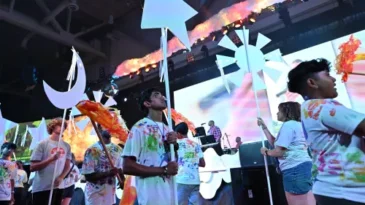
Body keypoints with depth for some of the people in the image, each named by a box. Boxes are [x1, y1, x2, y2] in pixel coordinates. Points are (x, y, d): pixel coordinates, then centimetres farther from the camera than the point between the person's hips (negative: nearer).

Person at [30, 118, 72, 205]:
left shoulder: (66, 146, 5)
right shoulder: (43, 144, -6)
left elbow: (67, 166, 7)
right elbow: (32, 167, -9)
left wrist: (60, 178, -10)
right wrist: (51, 159, -20)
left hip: (58, 187, 4)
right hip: (41, 188, -4)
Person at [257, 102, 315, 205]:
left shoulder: (288, 125, -13)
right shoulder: (296, 124, 21)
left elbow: (279, 151, -19)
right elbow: (275, 143, 20)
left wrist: (266, 152, 1)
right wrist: (264, 127, 20)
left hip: (294, 169, -11)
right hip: (301, 167, 11)